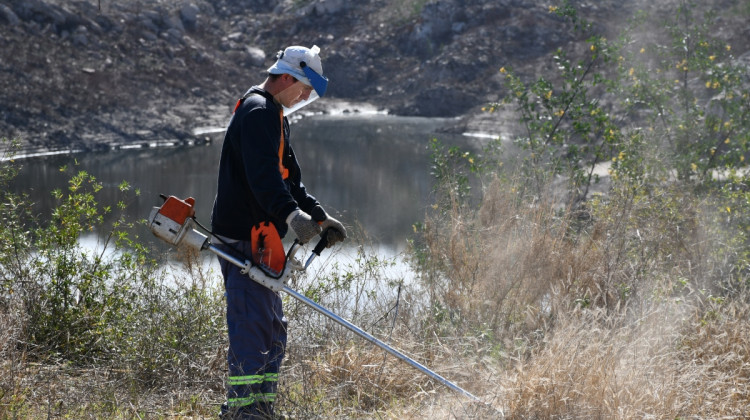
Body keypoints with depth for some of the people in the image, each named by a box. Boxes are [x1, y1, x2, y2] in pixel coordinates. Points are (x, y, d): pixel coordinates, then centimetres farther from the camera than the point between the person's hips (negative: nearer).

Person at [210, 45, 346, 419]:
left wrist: (321, 218, 21)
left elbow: (288, 179, 28)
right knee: (252, 326, -12)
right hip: (242, 237, -11)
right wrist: (291, 214, -41)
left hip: (256, 239, 11)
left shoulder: (272, 115, 23)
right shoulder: (258, 112, -12)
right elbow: (262, 174, -28)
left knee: (271, 331, 15)